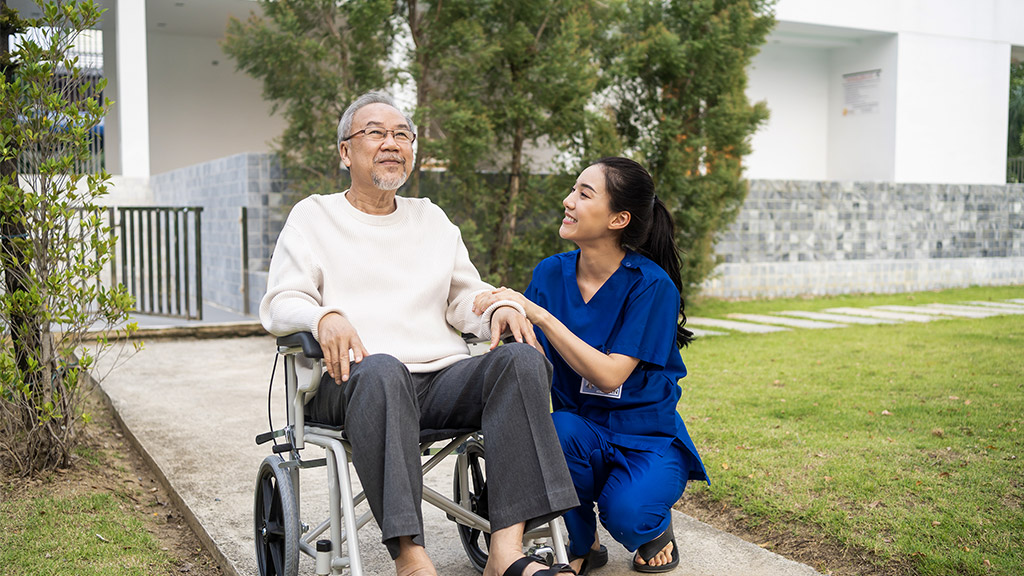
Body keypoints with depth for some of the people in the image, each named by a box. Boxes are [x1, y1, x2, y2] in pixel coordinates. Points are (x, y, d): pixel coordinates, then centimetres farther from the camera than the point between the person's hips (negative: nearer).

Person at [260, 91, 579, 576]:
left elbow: (466, 298, 23)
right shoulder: (313, 216, 15)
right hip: (351, 382, -3)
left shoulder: (432, 218, 27)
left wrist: (500, 308, -2)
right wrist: (324, 316, -20)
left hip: (441, 378, 4)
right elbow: (279, 304, 4)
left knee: (522, 359, -26)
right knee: (382, 371, -40)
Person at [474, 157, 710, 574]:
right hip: (581, 428, 3)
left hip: (647, 435, -3)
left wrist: (538, 314, -25)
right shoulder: (551, 273, -1)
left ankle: (656, 526, 11)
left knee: (626, 513, -31)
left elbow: (609, 374, -23)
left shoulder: (651, 285, -15)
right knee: (557, 431, -32)